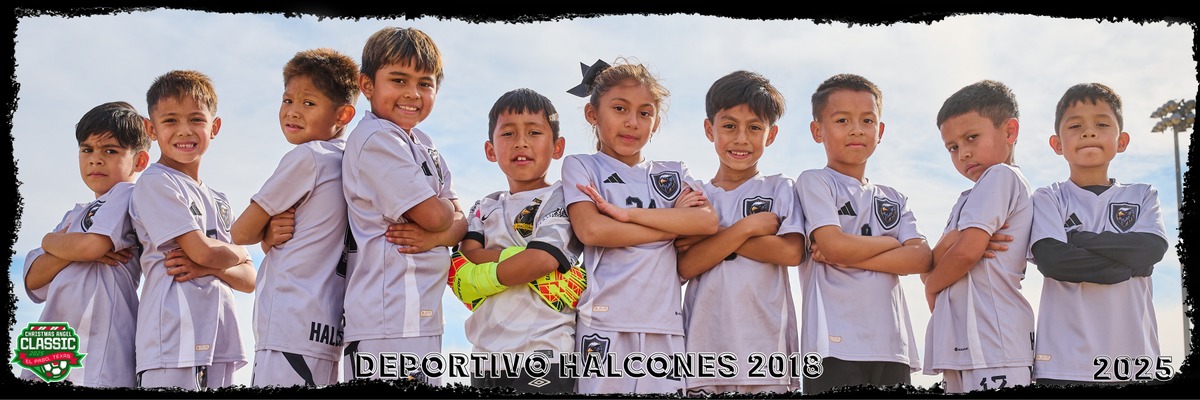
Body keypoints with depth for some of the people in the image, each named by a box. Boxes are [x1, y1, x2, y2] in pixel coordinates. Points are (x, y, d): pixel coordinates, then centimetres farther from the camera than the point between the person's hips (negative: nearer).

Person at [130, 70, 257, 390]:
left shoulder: (219, 202, 20)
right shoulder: (156, 182, -3)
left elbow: (249, 279, 13)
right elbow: (204, 251, -13)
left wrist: (209, 267, -7)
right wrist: (237, 252, 9)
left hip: (219, 347, 7)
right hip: (173, 345, -7)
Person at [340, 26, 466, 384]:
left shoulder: (424, 146, 17)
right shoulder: (376, 139, -11)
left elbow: (458, 220, 11)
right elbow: (435, 216, -15)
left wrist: (436, 236, -10)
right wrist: (445, 210, 7)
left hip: (423, 315, 9)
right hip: (389, 321, -9)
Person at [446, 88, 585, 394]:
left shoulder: (560, 198, 1)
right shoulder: (485, 208, 17)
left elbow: (541, 260, -14)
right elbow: (460, 275, 1)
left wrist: (481, 275, -4)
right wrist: (524, 255, -11)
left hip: (544, 355, -5)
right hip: (487, 355, 5)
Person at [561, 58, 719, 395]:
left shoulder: (673, 174, 18)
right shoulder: (581, 166, 9)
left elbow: (708, 221, -1)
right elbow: (591, 230, -9)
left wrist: (624, 213, -8)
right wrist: (675, 222, -2)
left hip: (664, 322, 3)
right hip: (605, 319, -3)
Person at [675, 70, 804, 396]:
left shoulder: (780, 189, 10)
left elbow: (791, 252, -6)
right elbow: (685, 266, -3)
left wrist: (713, 234, -5)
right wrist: (746, 227, -10)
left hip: (767, 350, 0)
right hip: (705, 350, 1)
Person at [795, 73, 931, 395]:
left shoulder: (894, 200, 20)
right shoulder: (815, 182, 4)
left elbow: (921, 259, 3)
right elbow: (835, 245, -12)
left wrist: (847, 257, -8)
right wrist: (891, 242, 4)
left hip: (891, 347, 6)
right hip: (835, 345, -5)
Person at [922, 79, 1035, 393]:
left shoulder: (1000, 175, -4)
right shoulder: (970, 199, 24)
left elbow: (967, 251, -16)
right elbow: (930, 268, 15)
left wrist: (932, 285, 2)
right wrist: (947, 243, -7)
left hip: (993, 343, -10)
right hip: (963, 344, 10)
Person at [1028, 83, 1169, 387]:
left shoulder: (1142, 196, 13)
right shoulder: (1049, 199, 6)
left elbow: (1151, 250, -6)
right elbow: (1052, 259, -11)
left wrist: (1077, 238, -7)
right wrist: (1127, 262, -8)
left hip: (1135, 359, 2)